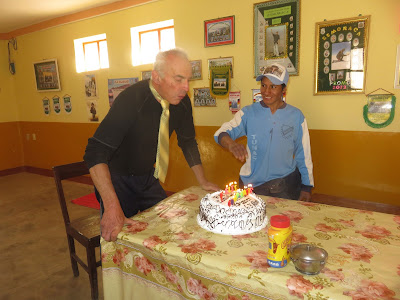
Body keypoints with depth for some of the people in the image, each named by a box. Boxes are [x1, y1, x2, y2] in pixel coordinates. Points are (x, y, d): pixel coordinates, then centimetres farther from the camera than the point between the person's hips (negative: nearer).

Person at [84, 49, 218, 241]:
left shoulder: (181, 102, -10)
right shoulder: (131, 100, -29)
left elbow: (188, 142, 6)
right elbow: (96, 153, -34)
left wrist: (203, 182, 5)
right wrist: (112, 207, -41)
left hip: (148, 178, 6)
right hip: (118, 180, -5)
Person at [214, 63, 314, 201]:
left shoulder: (296, 116, 1)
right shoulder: (248, 113, 0)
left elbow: (303, 155, 6)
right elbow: (222, 133, -9)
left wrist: (306, 187, 7)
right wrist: (231, 143, -32)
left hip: (286, 185, 1)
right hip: (252, 184, 0)